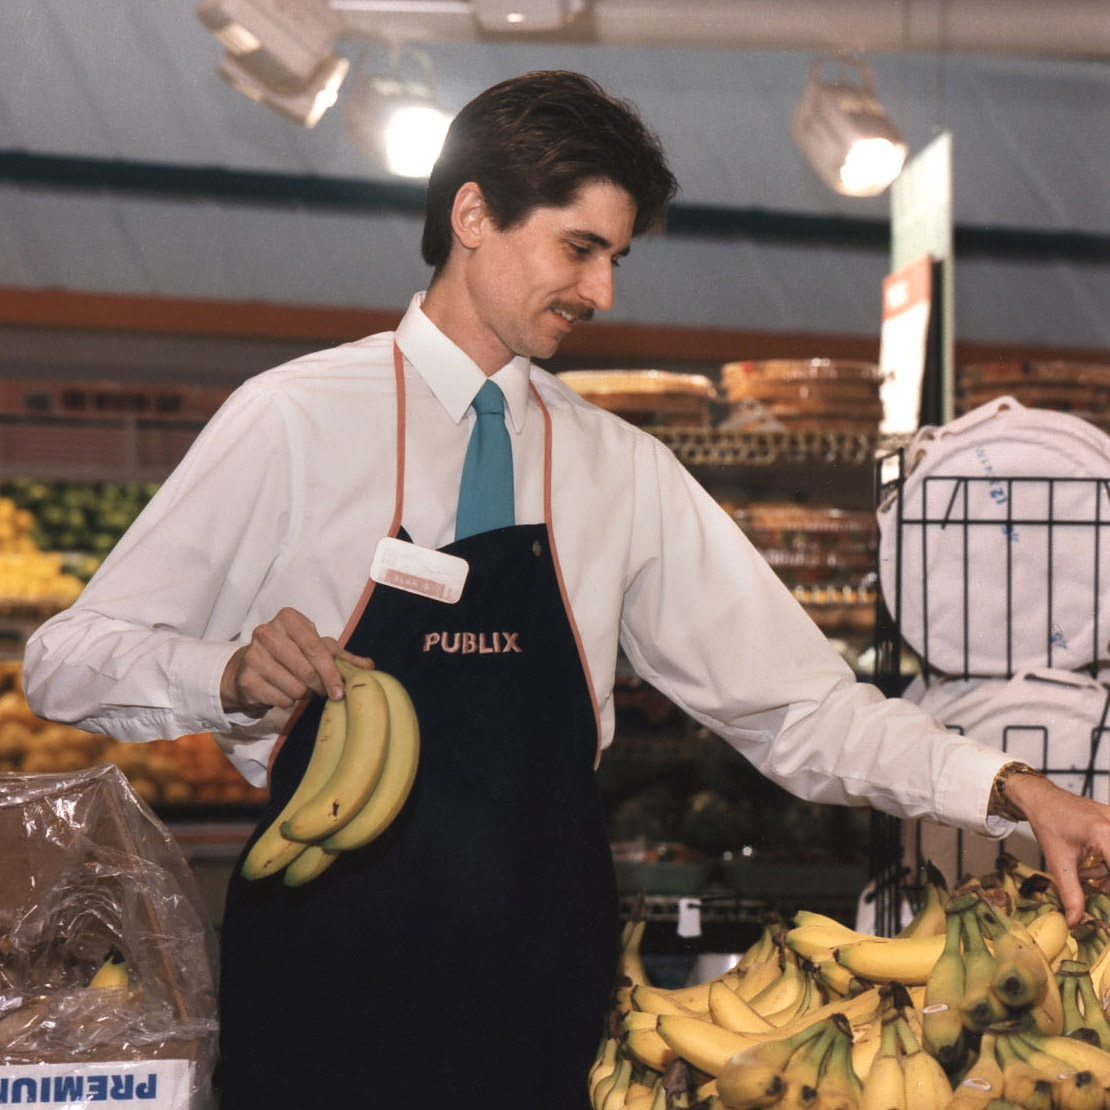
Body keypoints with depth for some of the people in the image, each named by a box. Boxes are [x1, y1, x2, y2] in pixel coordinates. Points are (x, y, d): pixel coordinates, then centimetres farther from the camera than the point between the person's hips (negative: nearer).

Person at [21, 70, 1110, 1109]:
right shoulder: (292, 421, -3)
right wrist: (230, 675, -23)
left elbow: (795, 703, 6)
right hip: (328, 968, -3)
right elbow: (66, 661, -3)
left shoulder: (622, 471, 8)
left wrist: (1010, 790, -7)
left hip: (540, 975, 3)